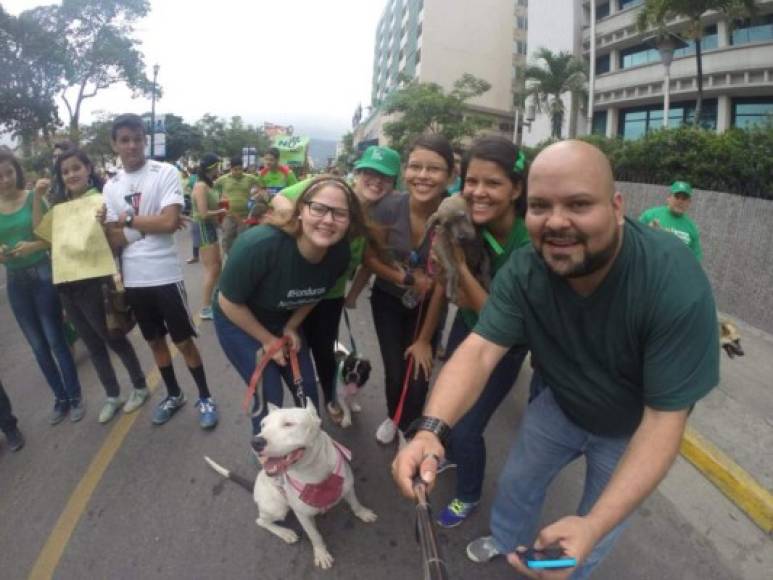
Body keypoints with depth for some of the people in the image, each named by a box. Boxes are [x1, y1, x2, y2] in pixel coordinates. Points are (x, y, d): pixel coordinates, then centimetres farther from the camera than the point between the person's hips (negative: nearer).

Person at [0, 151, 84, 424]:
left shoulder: (33, 197, -7)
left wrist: (35, 246, -27)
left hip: (42, 274, -4)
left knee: (56, 341, 2)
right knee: (38, 346, 11)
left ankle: (75, 397, 15)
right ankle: (60, 398, 25)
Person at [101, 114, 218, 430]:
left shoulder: (166, 173, -6)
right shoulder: (110, 187, 7)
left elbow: (169, 222, -18)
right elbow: (114, 240, 1)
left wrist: (129, 219, -6)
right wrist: (151, 223, -11)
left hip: (165, 274, -5)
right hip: (133, 279, 5)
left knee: (184, 341, 5)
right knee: (155, 340, 17)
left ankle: (205, 397, 21)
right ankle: (173, 394, 35)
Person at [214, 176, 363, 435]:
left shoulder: (340, 253, -23)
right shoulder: (260, 244, -39)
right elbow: (229, 302, -23)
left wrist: (291, 328, -2)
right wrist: (267, 340, -15)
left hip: (285, 320, 5)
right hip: (239, 321, -5)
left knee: (307, 388, 11)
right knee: (269, 397, -4)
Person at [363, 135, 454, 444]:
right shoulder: (388, 207, -24)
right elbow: (370, 258, -10)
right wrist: (406, 278, -21)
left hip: (428, 304, 0)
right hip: (388, 298, 1)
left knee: (417, 372, 3)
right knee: (394, 369, 6)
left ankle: (409, 428, 35)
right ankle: (393, 417, 40)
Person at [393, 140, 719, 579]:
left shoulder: (676, 285, -37)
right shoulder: (523, 271, -26)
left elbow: (664, 418, -35)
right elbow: (480, 350, -32)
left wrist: (593, 526, -44)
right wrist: (431, 430, -52)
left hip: (631, 428, -2)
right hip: (558, 402, 3)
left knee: (596, 534, 17)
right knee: (516, 482, 21)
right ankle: (508, 542, 55)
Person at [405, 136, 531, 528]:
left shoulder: (530, 243, -33)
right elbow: (444, 283, -4)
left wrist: (461, 268, -38)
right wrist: (424, 339, 5)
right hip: (465, 328, 5)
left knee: (467, 426, 2)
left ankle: (468, 496, 34)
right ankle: (453, 455, 54)